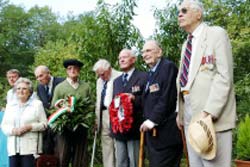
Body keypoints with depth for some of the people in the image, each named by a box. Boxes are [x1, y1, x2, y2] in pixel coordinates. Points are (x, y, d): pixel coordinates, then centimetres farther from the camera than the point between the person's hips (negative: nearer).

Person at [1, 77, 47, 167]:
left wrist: (29, 127, -14)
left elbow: (44, 124, 1)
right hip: (13, 148, 4)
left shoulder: (37, 104, 6)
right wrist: (13, 130, -7)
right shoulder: (10, 105, 17)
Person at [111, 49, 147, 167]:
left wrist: (134, 98, -20)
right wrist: (113, 125, 10)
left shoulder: (143, 77, -1)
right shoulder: (116, 81, 20)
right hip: (118, 129, 6)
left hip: (134, 128, -6)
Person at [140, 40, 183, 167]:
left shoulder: (168, 67, -9)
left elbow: (167, 98, -18)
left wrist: (153, 120, -17)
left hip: (166, 132, -9)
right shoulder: (151, 73, 20)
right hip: (153, 132, 9)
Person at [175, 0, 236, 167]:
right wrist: (180, 111, 14)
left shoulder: (217, 34, -4)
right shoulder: (187, 44, 21)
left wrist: (209, 111, -23)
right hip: (189, 114, 8)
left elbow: (224, 76, -14)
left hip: (210, 114, -7)